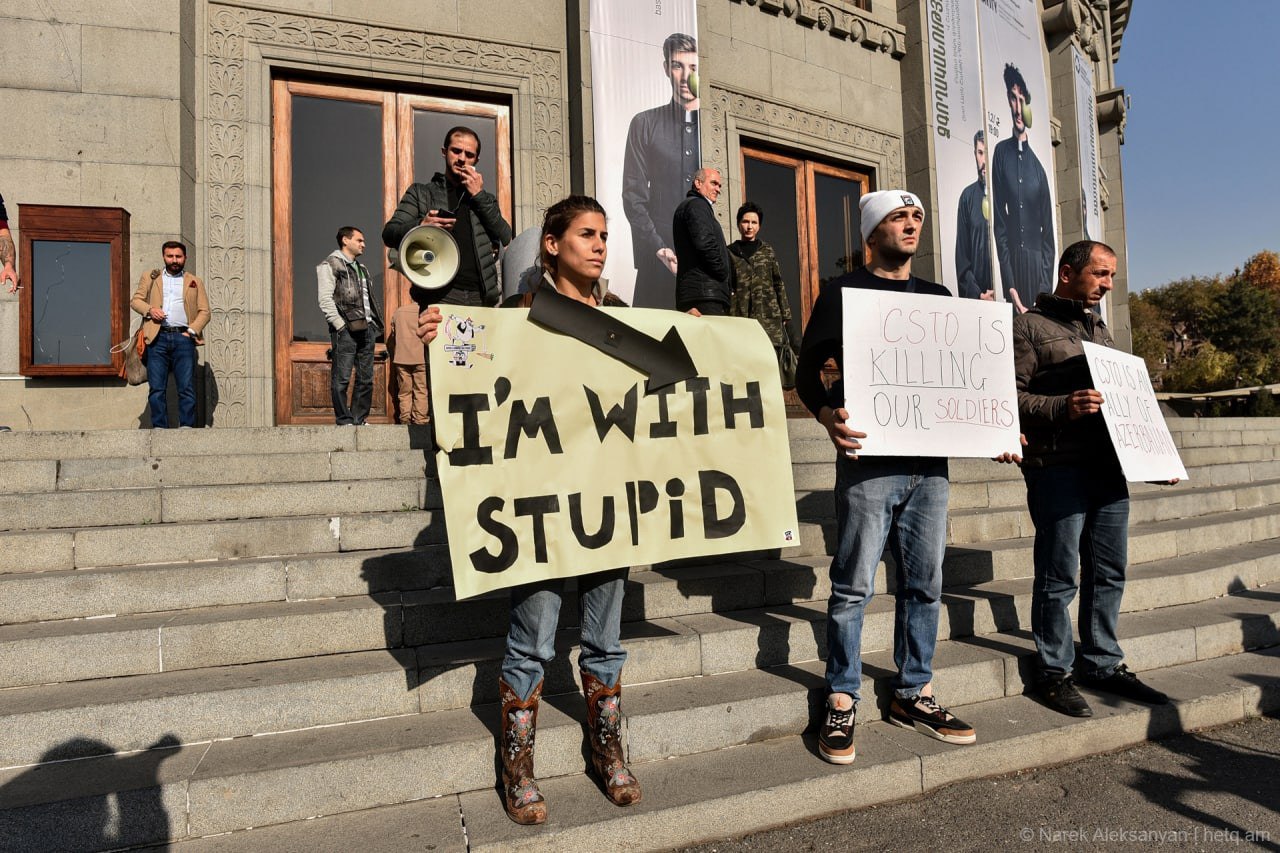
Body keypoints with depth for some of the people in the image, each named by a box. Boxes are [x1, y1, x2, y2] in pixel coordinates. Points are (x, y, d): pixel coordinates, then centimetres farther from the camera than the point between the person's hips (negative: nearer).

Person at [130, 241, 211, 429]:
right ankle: (159, 427, 0)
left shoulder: (195, 282, 20)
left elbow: (204, 311, 13)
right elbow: (135, 300, 15)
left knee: (187, 388, -8)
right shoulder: (150, 277, 22)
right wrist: (150, 309, -6)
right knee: (157, 388, -3)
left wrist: (192, 330, -3)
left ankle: (187, 426, -6)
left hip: (183, 337, -1)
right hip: (157, 337, 1)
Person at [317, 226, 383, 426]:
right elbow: (325, 300, -9)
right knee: (341, 379, -5)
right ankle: (344, 421, 0)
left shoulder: (362, 268, 24)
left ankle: (360, 420, 15)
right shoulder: (330, 265, -1)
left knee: (366, 378, 7)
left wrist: (376, 323, 11)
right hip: (346, 330, -8)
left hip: (366, 329, 8)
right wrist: (341, 326, -14)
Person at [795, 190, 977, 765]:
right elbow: (807, 370, -2)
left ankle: (913, 695, 24)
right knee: (854, 584, -3)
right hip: (869, 458, -5)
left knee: (924, 583, 10)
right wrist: (827, 414, -22)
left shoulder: (938, 298, 19)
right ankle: (842, 703, 9)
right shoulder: (844, 292, 3)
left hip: (930, 460, 5)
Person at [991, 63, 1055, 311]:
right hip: (1012, 260, -2)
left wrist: (1046, 286, -2)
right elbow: (999, 223, -2)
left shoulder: (1037, 166, 10)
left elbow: (1048, 231, 9)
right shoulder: (1001, 153, 3)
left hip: (1037, 262, 2)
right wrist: (1009, 285, -10)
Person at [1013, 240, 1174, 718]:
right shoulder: (1030, 326, -2)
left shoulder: (1100, 331, 22)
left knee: (1109, 572, 12)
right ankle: (1054, 673, 10)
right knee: (1059, 577, -1)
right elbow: (1011, 396, -11)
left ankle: (1102, 664, 25)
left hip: (1108, 467, 8)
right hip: (1057, 467, -7)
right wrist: (1062, 407, -26)